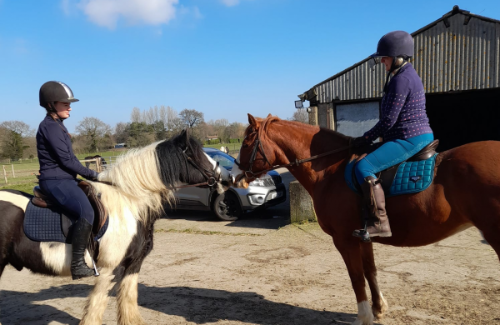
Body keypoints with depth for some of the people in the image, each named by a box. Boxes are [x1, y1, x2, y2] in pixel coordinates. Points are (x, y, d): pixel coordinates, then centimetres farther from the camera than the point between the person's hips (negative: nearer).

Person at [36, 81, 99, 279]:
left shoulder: (57, 126, 18)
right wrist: (91, 174, -9)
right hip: (56, 181, -11)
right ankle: (78, 264, -26)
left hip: (64, 180, 11)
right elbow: (65, 160, -17)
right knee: (86, 212, -30)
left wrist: (87, 174, 9)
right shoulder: (50, 127, -13)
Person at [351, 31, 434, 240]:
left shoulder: (400, 79, -16)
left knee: (364, 167, -21)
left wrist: (365, 139, -9)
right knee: (368, 166, 25)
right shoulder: (409, 75, 17)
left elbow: (388, 120, -19)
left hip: (409, 139, -12)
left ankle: (378, 223, -21)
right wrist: (378, 137, 20)